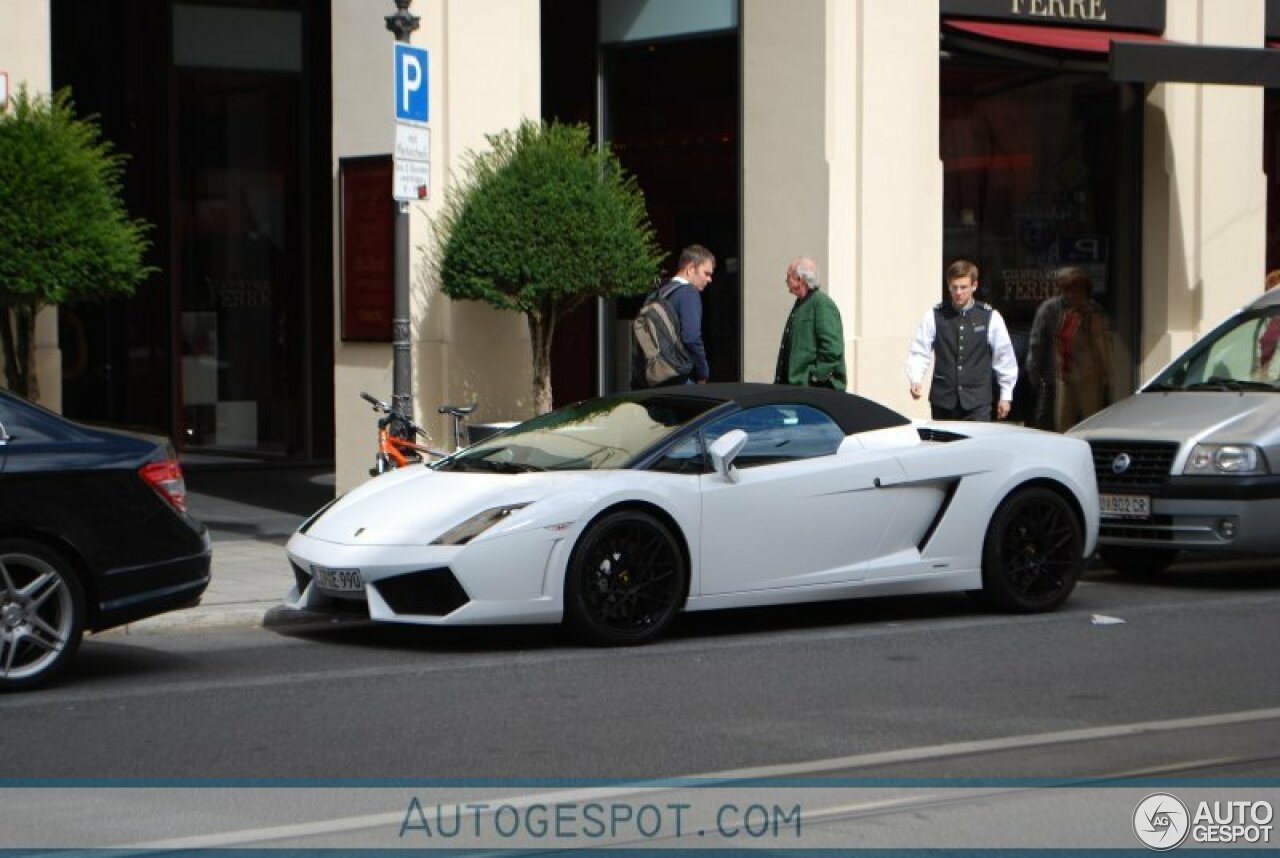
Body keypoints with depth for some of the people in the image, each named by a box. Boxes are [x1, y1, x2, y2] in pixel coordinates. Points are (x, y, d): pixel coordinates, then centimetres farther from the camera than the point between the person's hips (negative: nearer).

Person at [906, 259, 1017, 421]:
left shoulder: (990, 317, -1)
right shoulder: (934, 316, 1)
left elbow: (1005, 357, 7)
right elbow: (919, 352, 0)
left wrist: (1006, 396, 9)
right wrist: (916, 381, -17)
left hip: (977, 403, -1)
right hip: (942, 401, 1)